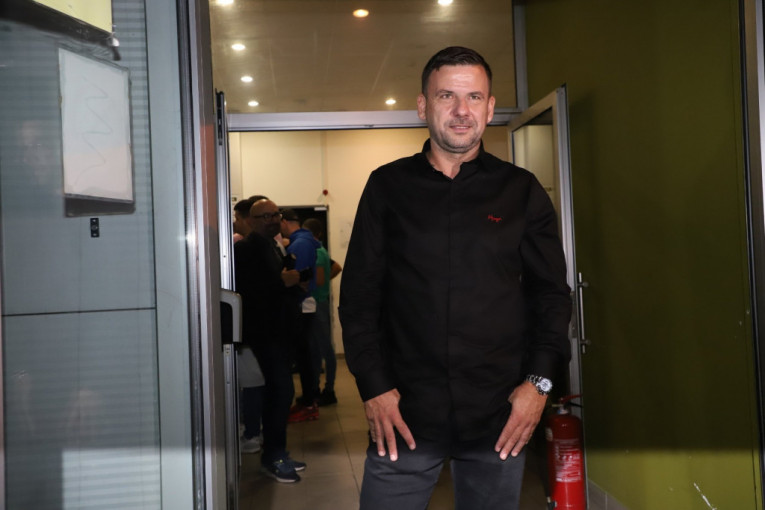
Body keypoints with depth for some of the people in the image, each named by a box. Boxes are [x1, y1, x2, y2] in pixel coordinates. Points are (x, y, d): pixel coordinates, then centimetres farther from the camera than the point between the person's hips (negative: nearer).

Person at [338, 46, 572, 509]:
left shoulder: (522, 190, 6)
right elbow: (359, 293, 4)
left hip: (500, 416, 1)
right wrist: (373, 386, -4)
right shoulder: (387, 186, 5)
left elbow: (552, 293, 7)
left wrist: (539, 380, -4)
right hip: (404, 413, 0)